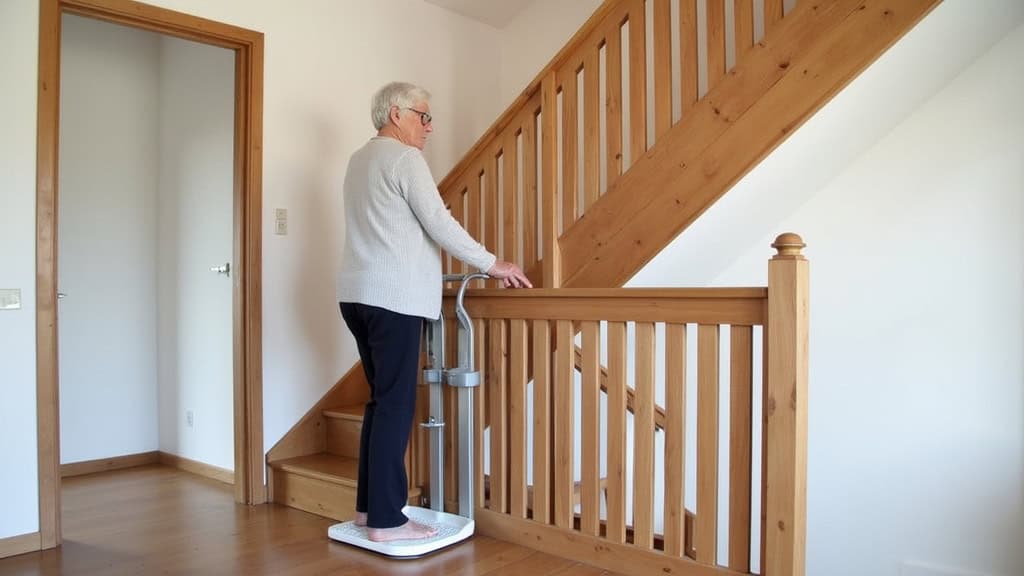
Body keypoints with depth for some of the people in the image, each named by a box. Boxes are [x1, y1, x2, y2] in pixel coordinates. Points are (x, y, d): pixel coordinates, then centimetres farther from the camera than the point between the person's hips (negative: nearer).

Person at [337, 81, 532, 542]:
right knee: (396, 404, -6)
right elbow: (440, 224, -12)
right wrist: (493, 264, -4)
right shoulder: (404, 158, -7)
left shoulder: (359, 160, 21)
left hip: (359, 294, 9)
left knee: (381, 399, 13)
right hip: (393, 296, -9)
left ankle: (368, 505, 18)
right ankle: (386, 520, -2)